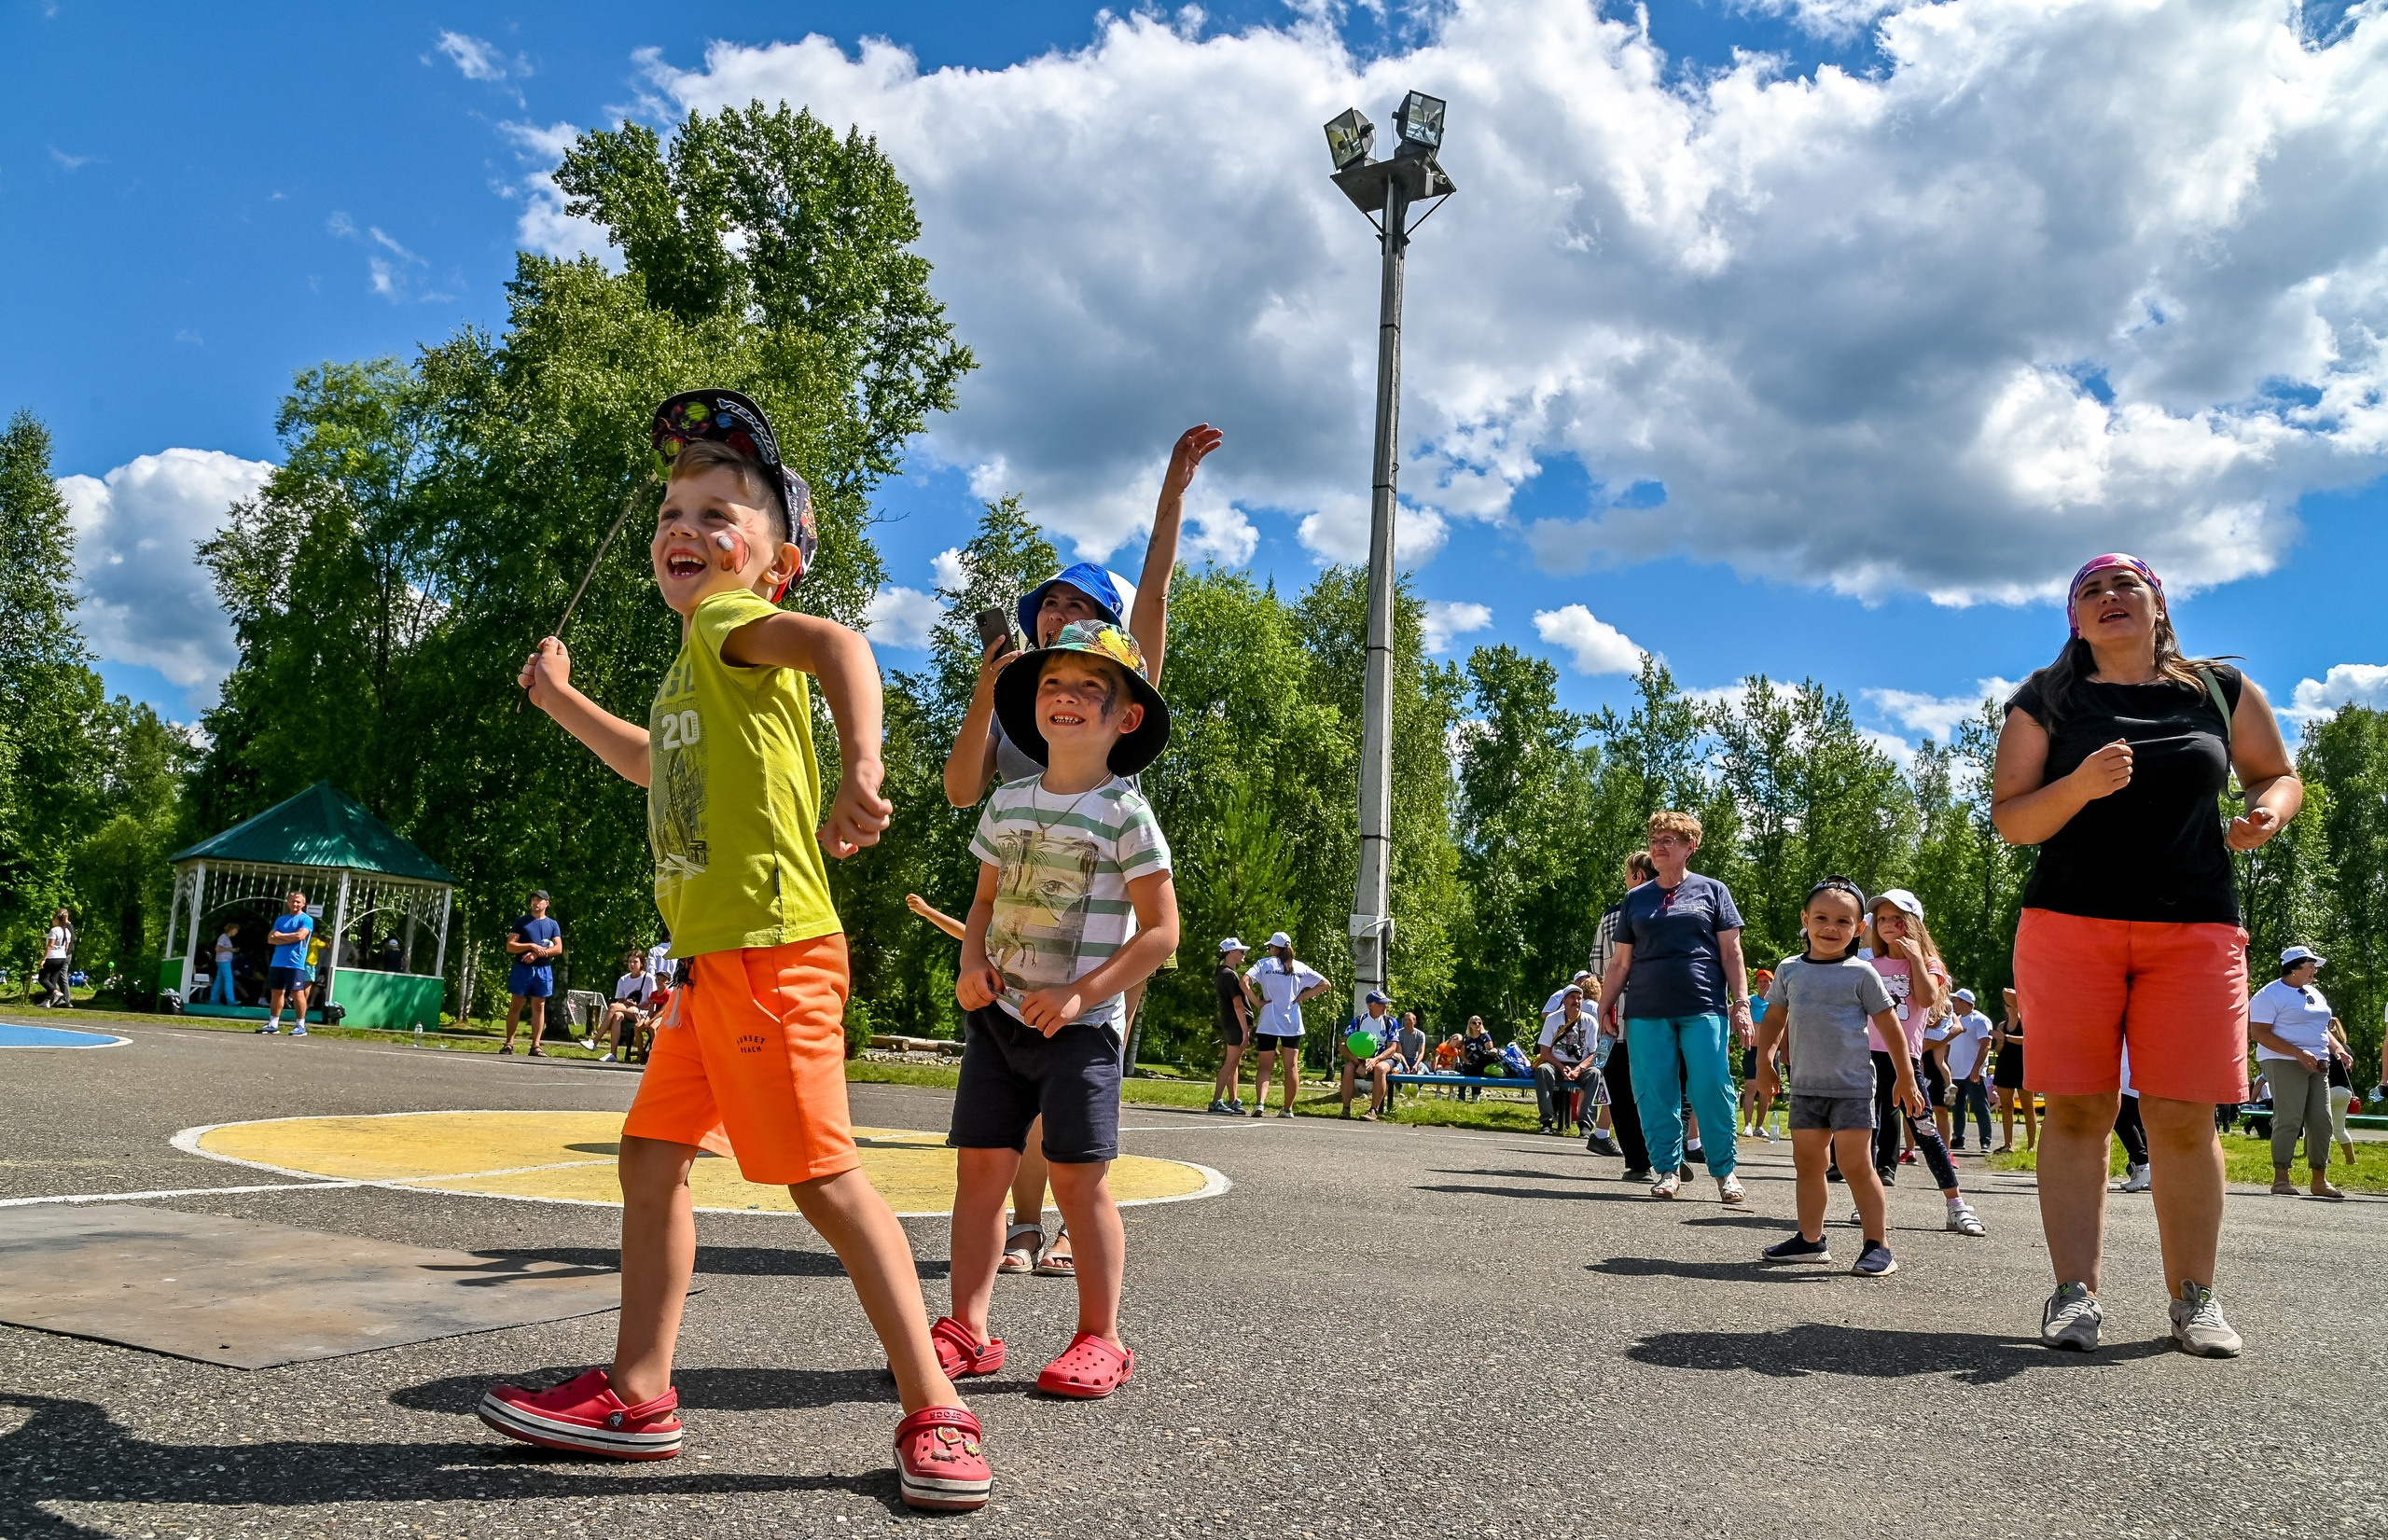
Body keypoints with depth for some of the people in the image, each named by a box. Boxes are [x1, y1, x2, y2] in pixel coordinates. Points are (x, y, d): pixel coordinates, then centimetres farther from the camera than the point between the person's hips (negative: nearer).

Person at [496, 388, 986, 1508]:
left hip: (770, 952, -10)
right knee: (651, 1156, 13)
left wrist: (859, 767, -44)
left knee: (823, 1177, -9)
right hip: (709, 960, 10)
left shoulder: (731, 622, -6)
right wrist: (562, 700, 44)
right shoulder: (693, 665, 22)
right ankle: (637, 1394, 23)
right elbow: (655, 764, 43)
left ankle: (936, 1415, -1)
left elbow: (837, 644, -30)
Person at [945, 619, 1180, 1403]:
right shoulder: (1007, 803, 9)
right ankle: (967, 1329, 13)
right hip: (999, 1016, 5)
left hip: (1080, 1023, -5)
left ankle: (1100, 1339, 11)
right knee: (981, 1164, 3)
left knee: (1078, 1178, -2)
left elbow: (1160, 931, -9)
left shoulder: (1126, 815, -7)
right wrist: (973, 963, -1)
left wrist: (1081, 995, -16)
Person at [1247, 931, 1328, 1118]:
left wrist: (1257, 1001, -7)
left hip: (1268, 1023, -2)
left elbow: (1245, 981, -15)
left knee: (1264, 1066, 3)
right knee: (1292, 1066, 10)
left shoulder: (1265, 964, -1)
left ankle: (1259, 1102, -16)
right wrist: (1301, 997, 6)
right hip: (1293, 1023, 2)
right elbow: (1324, 984, 8)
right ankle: (1287, 1108, 14)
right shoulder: (1300, 967, 7)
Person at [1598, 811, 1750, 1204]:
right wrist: (1605, 1007, 11)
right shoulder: (1636, 899, 14)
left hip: (1703, 1009, -2)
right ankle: (1668, 1170, 12)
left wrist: (1740, 1002, -3)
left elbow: (1731, 952, 5)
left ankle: (1725, 1171, 8)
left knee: (1713, 1089, -6)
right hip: (1647, 1013, 3)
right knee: (1654, 1094, 1)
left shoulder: (1712, 891, 8)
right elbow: (1621, 961, 15)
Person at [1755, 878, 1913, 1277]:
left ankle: (1878, 1245, 1)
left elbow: (1890, 1026, -1)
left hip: (1852, 1086, -5)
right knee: (1807, 1162, 11)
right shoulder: (1790, 970, 5)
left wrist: (1905, 1078, 0)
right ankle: (1811, 1239, 21)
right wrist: (1764, 1060, 6)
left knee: (1856, 1164, -6)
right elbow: (1773, 1019, 16)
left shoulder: (1861, 973, -5)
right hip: (1805, 1085, 5)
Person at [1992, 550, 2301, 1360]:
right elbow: (2009, 820, 2)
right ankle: (2075, 1292, -1)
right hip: (2070, 924, -1)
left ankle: (2193, 1299, 10)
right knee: (2078, 1110, -4)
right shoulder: (2045, 701, 6)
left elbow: (2278, 774, 20)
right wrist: (2081, 785, -17)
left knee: (2184, 1118, -1)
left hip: (2195, 928, 1)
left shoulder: (2223, 691, 10)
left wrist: (2269, 811, -4)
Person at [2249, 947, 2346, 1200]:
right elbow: (2260, 1033, -15)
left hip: (2316, 1065, 8)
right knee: (2289, 1119, -11)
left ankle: (2320, 1180, 12)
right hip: (2284, 1063, -8)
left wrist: (2336, 1049, 8)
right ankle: (2280, 1178, -6)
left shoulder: (2314, 994, 19)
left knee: (2322, 1121, 4)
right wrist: (2298, 1053, -22)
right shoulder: (2270, 995, -8)